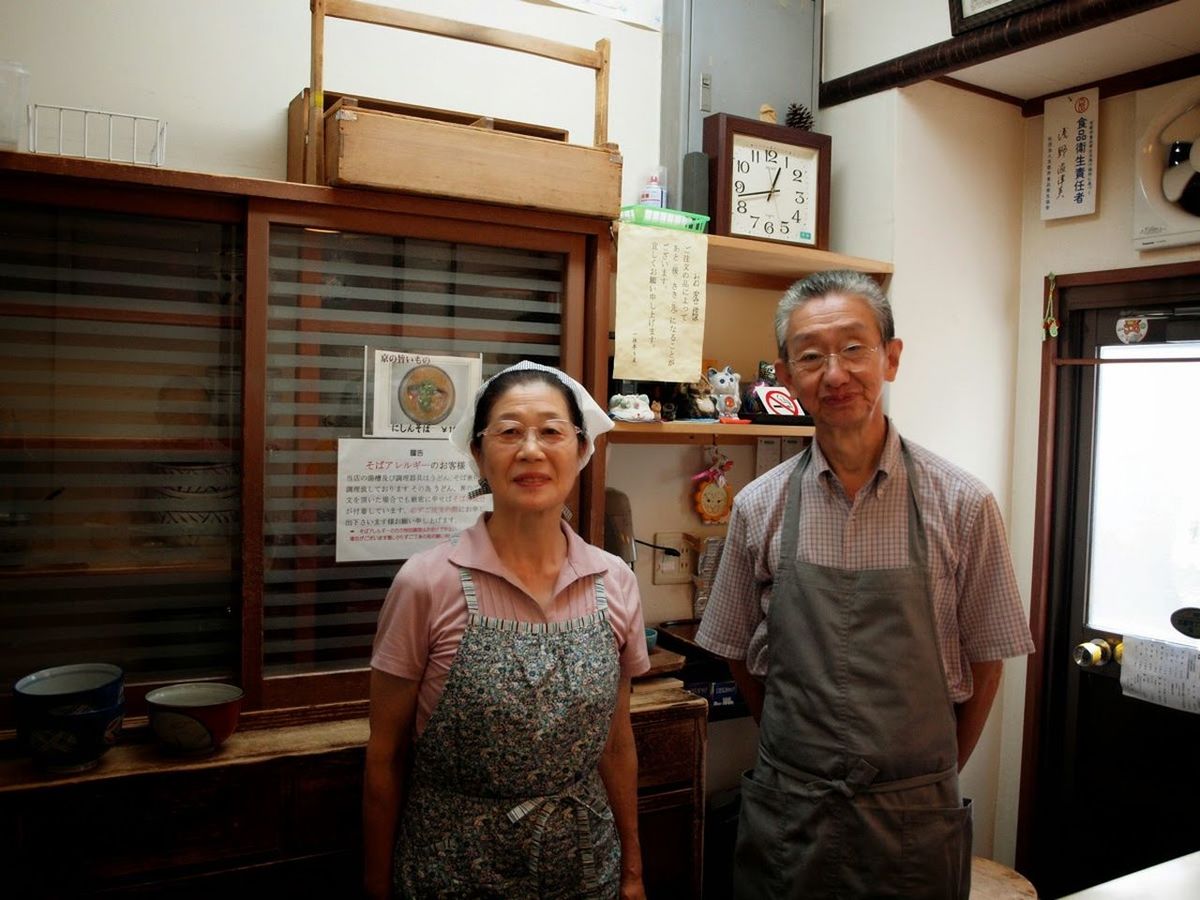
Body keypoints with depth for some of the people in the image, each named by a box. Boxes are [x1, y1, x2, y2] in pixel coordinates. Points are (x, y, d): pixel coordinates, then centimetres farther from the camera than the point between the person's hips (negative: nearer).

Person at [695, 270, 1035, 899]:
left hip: (914, 819, -1)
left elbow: (984, 659, -1)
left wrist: (933, 776, 6)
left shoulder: (961, 504, -9)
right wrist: (801, 757, 8)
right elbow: (739, 653, 5)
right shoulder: (758, 507, -5)